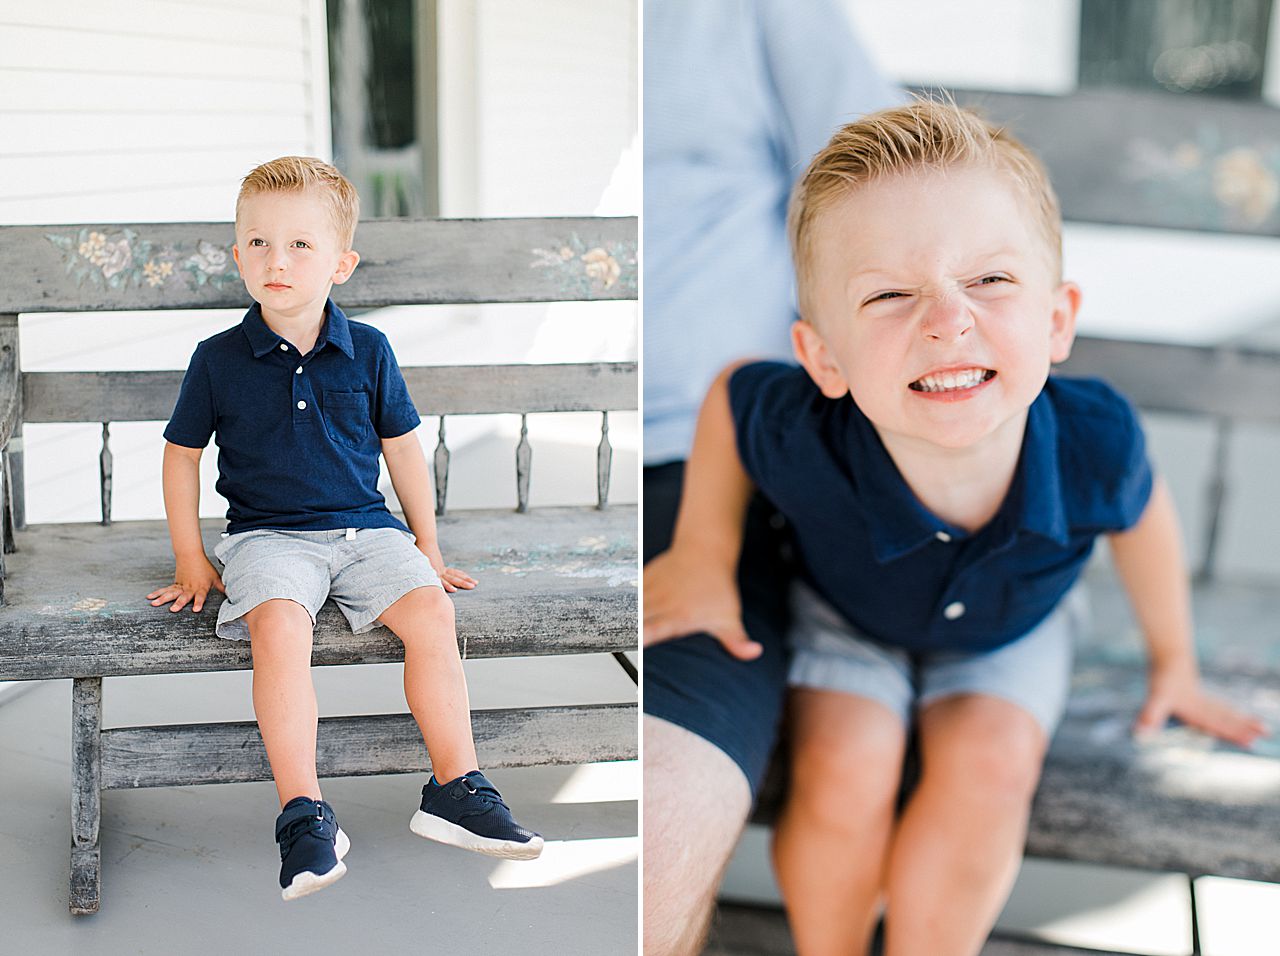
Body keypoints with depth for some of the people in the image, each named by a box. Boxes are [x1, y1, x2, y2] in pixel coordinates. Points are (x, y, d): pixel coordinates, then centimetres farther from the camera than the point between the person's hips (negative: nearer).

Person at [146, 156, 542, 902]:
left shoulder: (368, 351, 4)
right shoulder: (219, 359, 1)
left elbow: (403, 447, 14)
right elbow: (183, 453, 11)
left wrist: (428, 548, 15)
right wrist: (191, 559, 7)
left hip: (364, 528, 2)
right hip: (267, 534, -2)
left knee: (430, 610, -23)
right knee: (278, 625, -32)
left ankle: (455, 788, -14)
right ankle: (304, 815, -30)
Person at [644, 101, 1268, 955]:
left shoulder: (1095, 443, -35)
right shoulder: (803, 442, -40)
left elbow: (1142, 516, -9)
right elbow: (731, 390, -15)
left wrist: (1173, 660, 6)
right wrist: (703, 554, -14)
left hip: (1013, 628, 2)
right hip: (847, 617, -1)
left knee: (987, 773, -20)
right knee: (842, 782, -20)